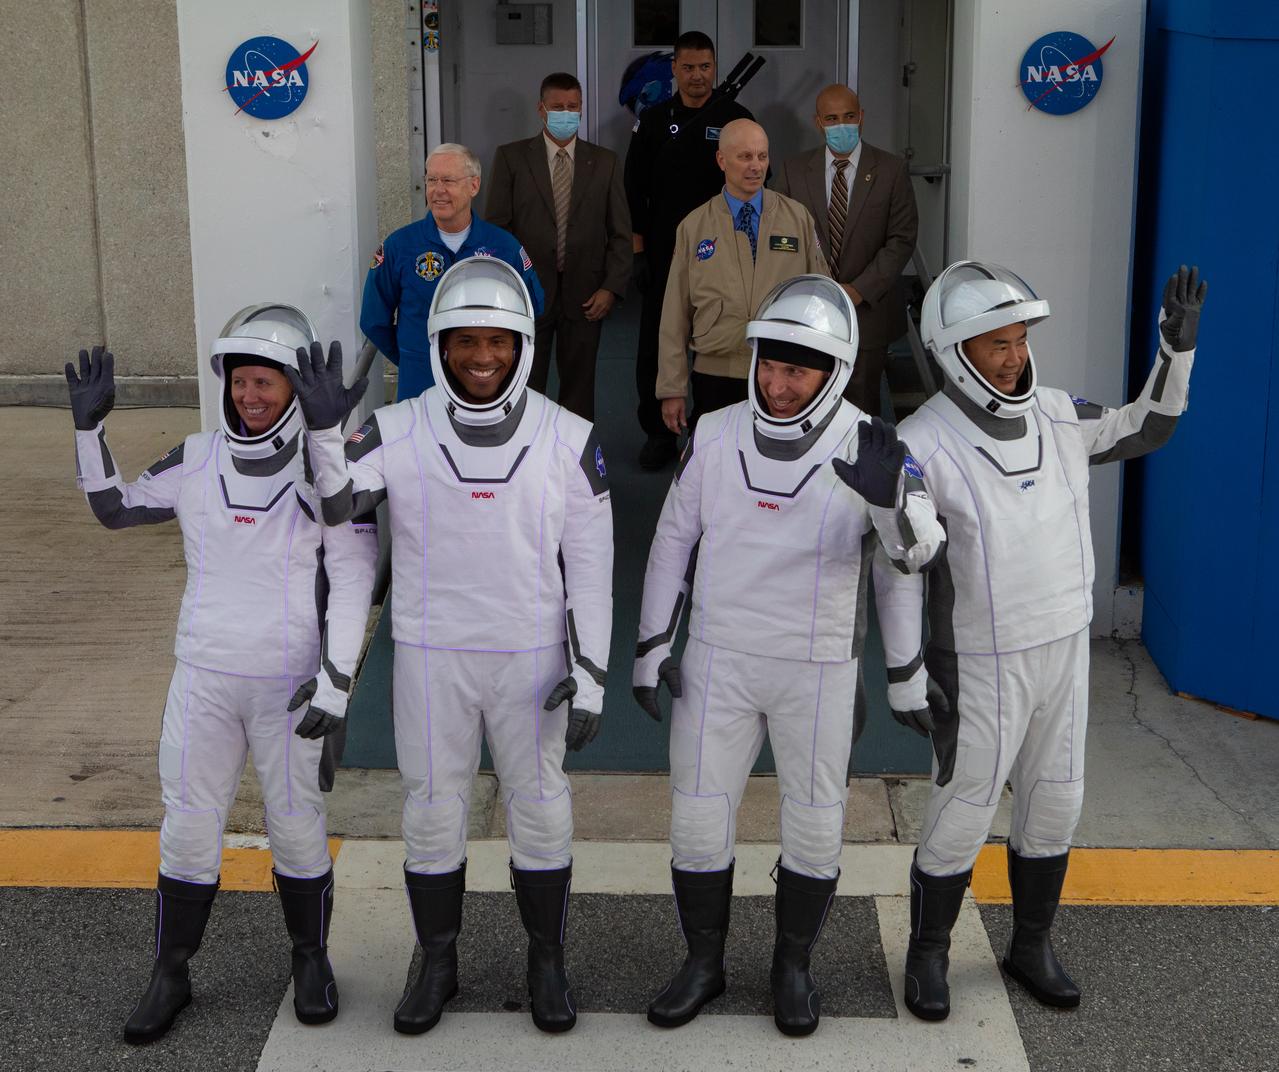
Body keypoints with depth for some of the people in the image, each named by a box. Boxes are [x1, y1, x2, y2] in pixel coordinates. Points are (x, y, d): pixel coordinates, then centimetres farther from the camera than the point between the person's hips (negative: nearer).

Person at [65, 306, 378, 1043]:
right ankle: (171, 976, 23)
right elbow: (116, 508, 14)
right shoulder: (198, 462, 0)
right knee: (188, 830, 8)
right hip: (203, 680, 3)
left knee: (297, 829, 10)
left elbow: (353, 585, -10)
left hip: (290, 687, -3)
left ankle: (313, 962, 30)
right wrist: (91, 430, 2)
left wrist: (335, 682, -15)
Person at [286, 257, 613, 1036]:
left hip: (531, 656, 0)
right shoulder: (400, 432, -7)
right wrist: (324, 426, -28)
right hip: (431, 657, 0)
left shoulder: (568, 440, -7)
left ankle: (548, 963, 27)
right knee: (433, 811, 10)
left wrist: (590, 678, -7)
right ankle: (438, 965, 28)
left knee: (540, 810, 9)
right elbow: (323, 509, -14)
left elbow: (591, 569, -4)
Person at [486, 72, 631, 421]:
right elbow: (498, 228, 0)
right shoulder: (511, 158, 2)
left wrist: (611, 288, -4)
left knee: (579, 389, 7)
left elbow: (620, 233, 7)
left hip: (585, 297, 2)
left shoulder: (605, 163, 7)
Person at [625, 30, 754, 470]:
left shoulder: (736, 119, -1)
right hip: (664, 253, 1)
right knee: (656, 344, 3)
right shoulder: (653, 121, 3)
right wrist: (638, 250, -2)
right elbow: (635, 189, 4)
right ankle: (658, 433, 14)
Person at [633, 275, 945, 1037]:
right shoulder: (716, 437, -5)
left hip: (821, 670, -1)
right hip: (719, 660, 2)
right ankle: (704, 964, 26)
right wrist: (652, 648, 3)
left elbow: (920, 549, -23)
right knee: (699, 816, 7)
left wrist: (888, 494, -44)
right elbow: (675, 541, 4)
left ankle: (794, 965, 30)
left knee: (815, 824, 9)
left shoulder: (869, 449, -11)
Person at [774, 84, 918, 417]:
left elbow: (902, 239, -4)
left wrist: (859, 290, -13)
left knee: (862, 405, 3)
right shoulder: (794, 170, 5)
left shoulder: (891, 170, 0)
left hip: (869, 309, -1)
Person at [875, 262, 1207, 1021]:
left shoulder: (1055, 418, -3)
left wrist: (1179, 346, -5)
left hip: (1063, 648, 6)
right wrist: (904, 677, -15)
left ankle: (1032, 947, 33)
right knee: (963, 816, 4)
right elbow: (897, 565, -16)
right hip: (980, 667, -5)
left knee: (1053, 804, 14)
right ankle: (928, 956, 25)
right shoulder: (923, 445, -19)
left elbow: (1148, 428, 10)